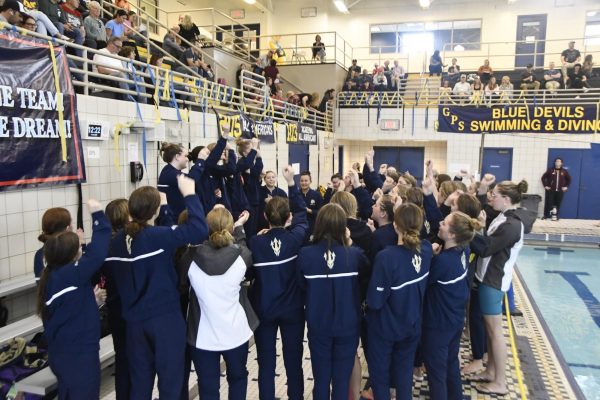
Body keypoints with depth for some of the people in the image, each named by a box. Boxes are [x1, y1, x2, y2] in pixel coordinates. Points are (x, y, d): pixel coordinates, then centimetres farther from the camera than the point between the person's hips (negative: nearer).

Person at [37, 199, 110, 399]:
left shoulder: (51, 276, 4)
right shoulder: (69, 275, -23)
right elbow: (96, 254, -30)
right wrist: (98, 215, -25)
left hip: (62, 353, 9)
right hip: (79, 355, -9)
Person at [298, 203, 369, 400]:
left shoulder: (305, 254, -17)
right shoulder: (354, 254, -16)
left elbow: (302, 285, -1)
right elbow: (366, 271, 8)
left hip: (318, 325, 0)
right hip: (347, 325, 0)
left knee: (321, 380, 16)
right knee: (342, 380, 13)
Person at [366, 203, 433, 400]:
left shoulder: (386, 257, -31)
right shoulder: (426, 249, -14)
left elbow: (375, 301, -25)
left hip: (386, 326, -5)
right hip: (412, 324, 5)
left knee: (380, 372, 18)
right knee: (405, 370, 24)